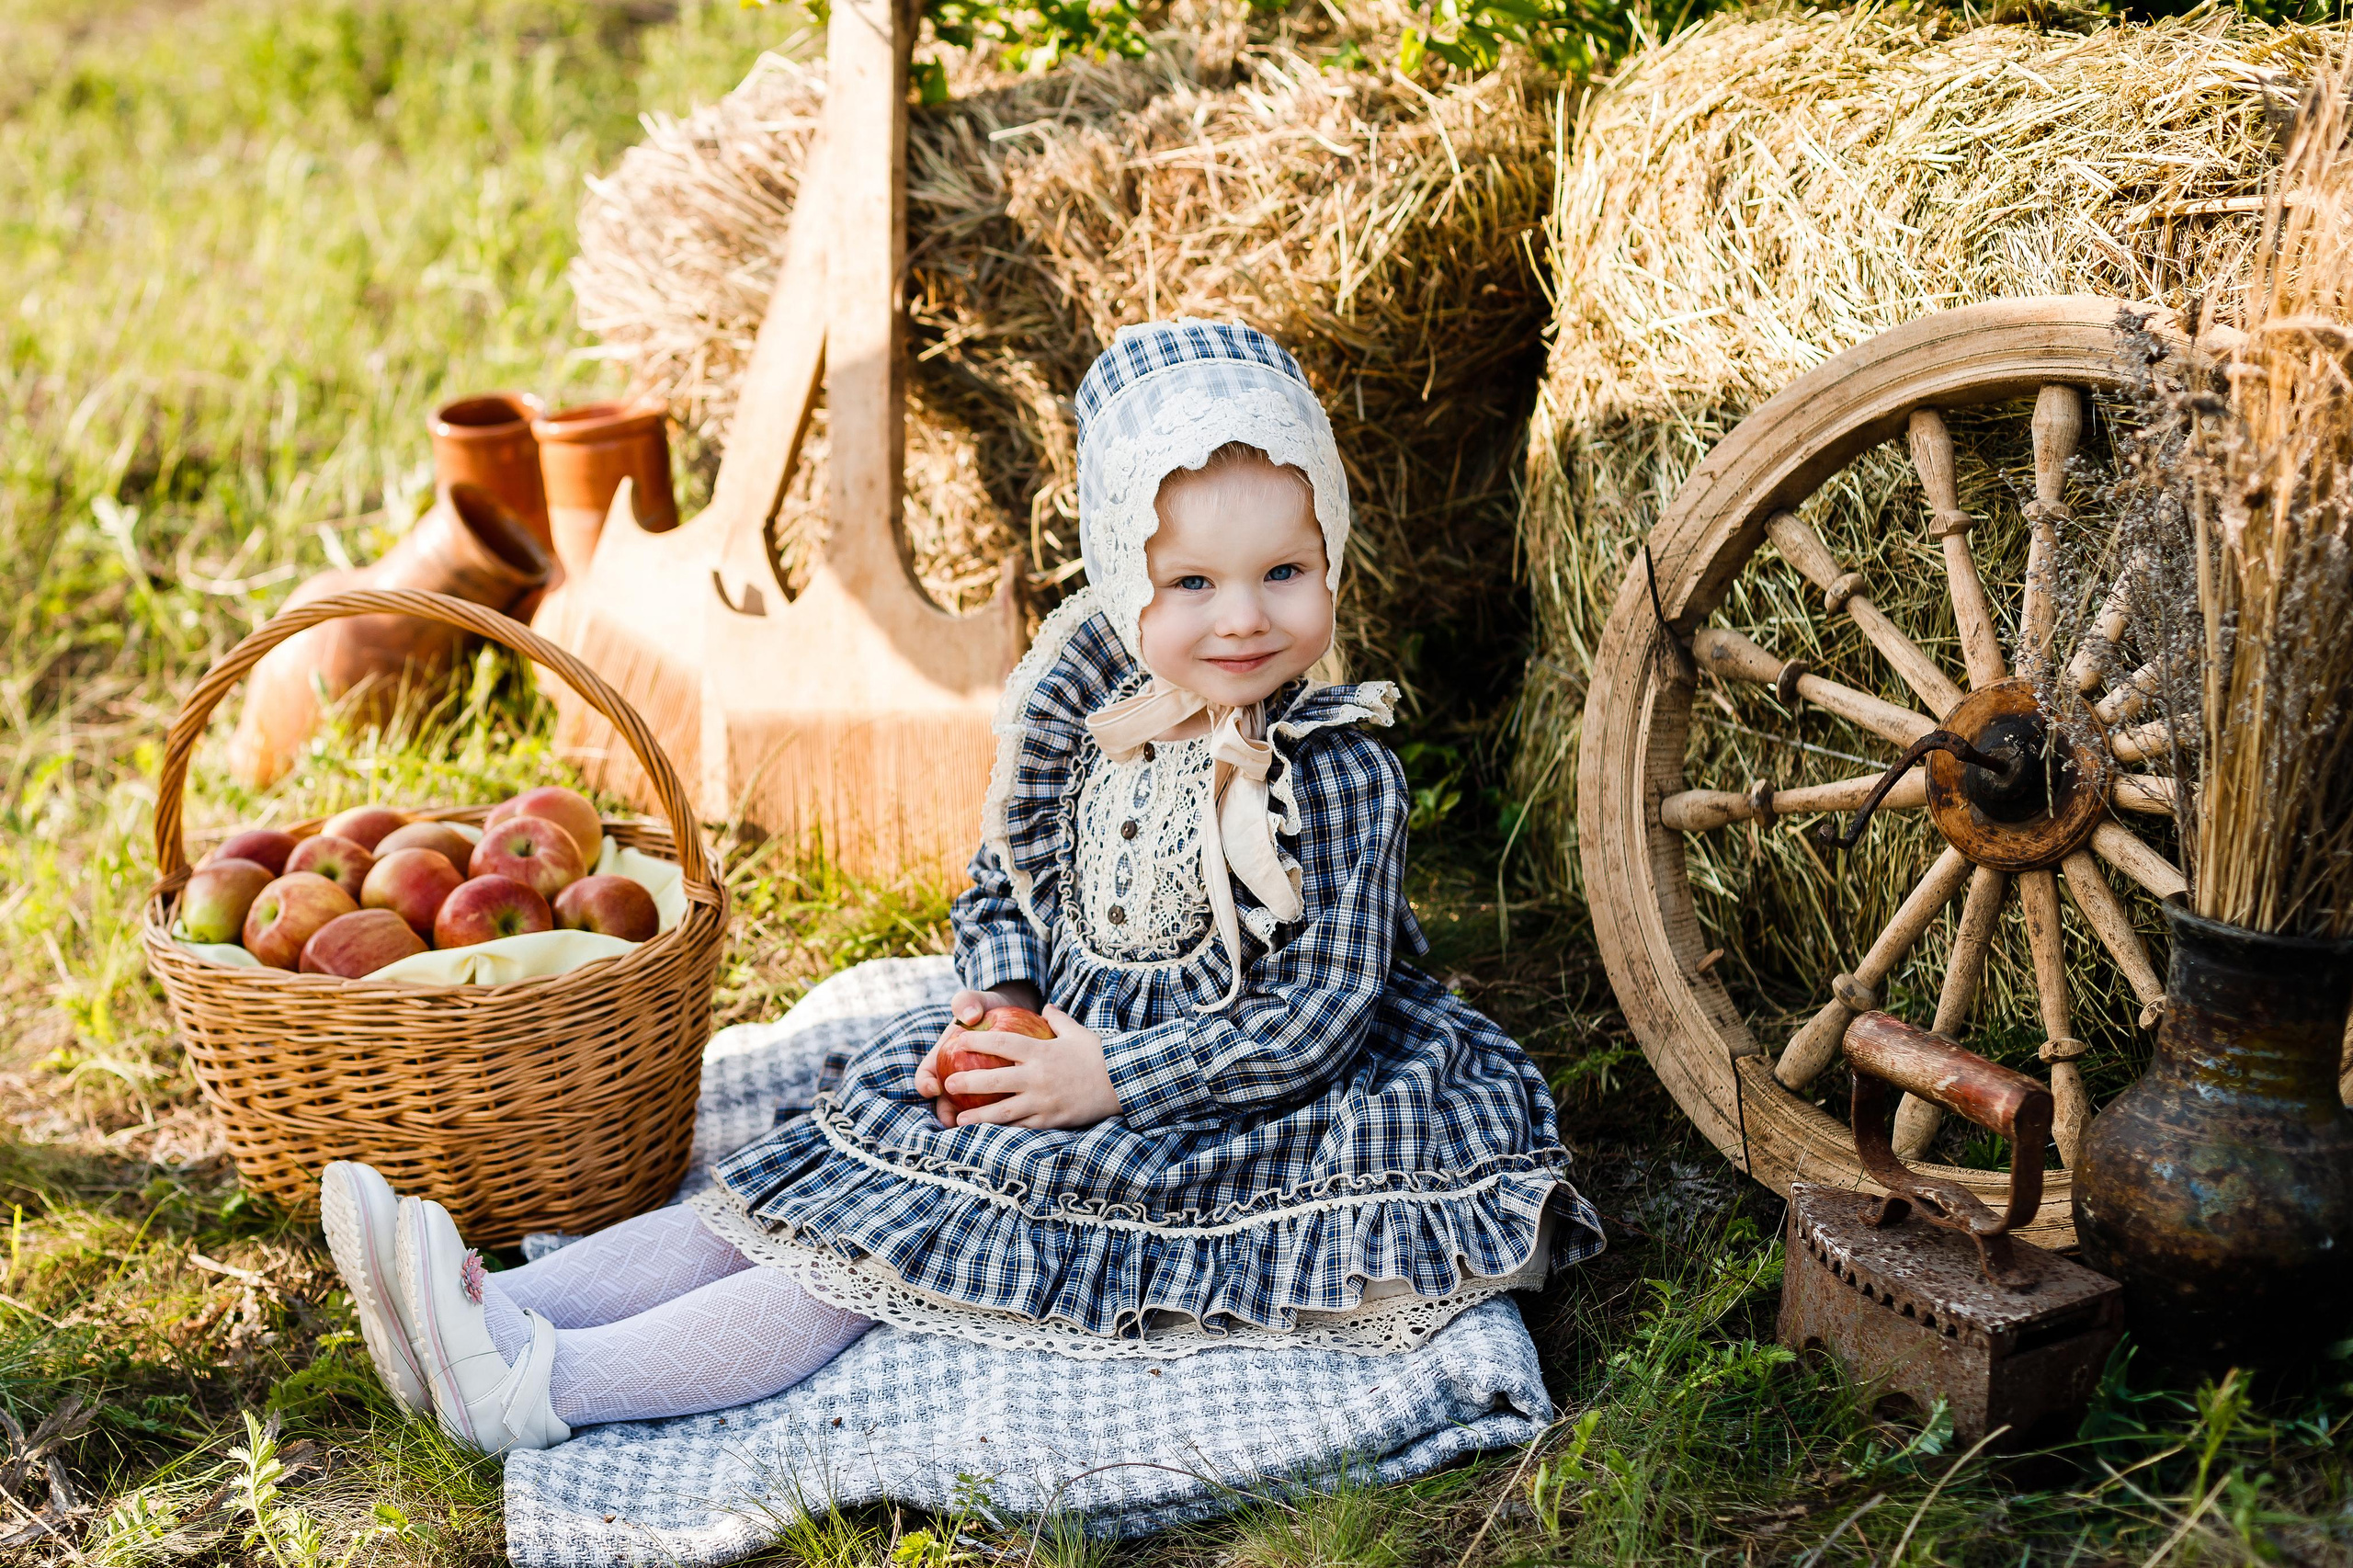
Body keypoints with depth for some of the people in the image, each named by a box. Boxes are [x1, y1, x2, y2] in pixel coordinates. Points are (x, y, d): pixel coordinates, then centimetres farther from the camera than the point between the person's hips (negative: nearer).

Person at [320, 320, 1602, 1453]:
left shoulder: (1339, 772, -18)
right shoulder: (1093, 723, 0)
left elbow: (1318, 1019, -19)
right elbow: (1001, 887, 13)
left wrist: (1110, 1076, -22)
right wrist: (1000, 1005, -8)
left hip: (1206, 1111, -7)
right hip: (1058, 1043, 7)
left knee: (916, 1228, -17)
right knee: (825, 1180, -5)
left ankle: (539, 1383, -24)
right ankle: (499, 1309, -11)